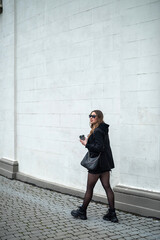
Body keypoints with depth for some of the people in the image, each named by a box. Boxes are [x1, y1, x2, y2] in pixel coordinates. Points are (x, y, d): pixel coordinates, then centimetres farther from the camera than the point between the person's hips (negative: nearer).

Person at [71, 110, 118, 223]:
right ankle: (112, 214, 9)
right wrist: (88, 141, 7)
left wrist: (86, 144, -14)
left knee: (89, 188, 4)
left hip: (97, 164, -9)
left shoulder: (97, 131, -17)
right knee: (107, 187, 8)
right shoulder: (103, 130, 12)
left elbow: (99, 147, -24)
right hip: (105, 163, 9)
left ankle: (82, 212, 18)